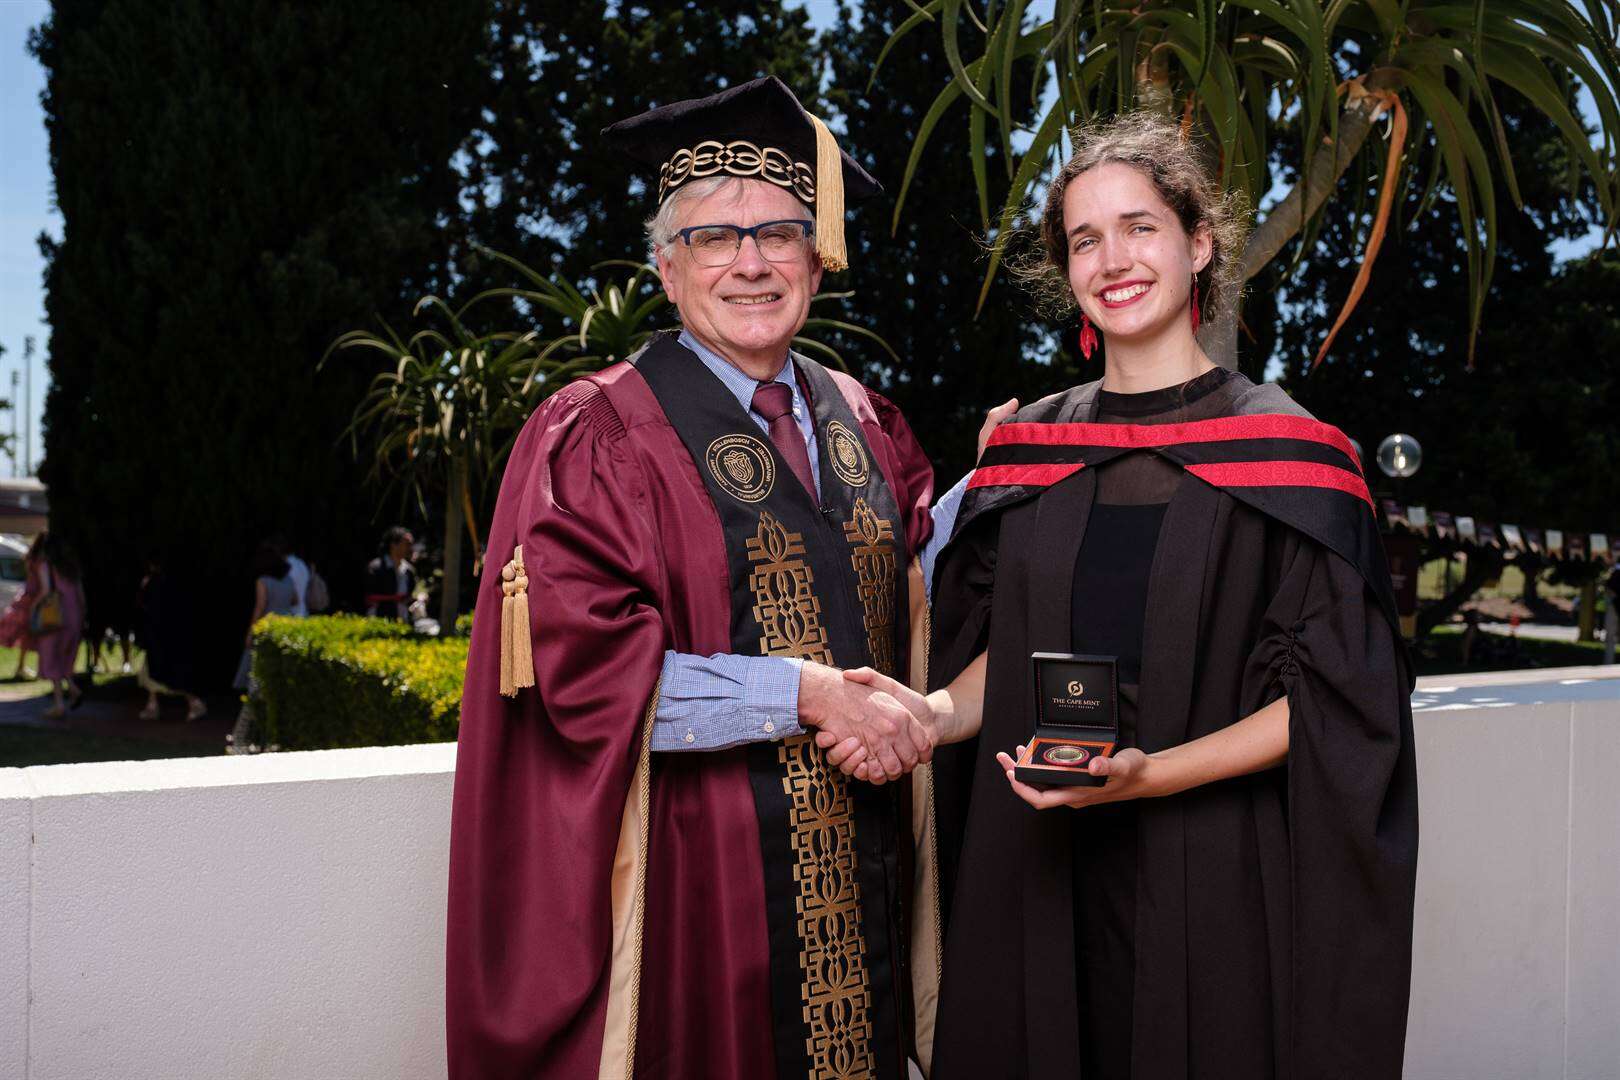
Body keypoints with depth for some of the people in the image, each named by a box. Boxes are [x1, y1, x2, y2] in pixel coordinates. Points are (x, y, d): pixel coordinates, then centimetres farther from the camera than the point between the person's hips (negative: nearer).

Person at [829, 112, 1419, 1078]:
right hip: (1040, 879, 3)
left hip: (1217, 886, -3)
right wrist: (942, 711, -10)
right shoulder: (1028, 446, 7)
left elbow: (1328, 699, -9)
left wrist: (1149, 774, -21)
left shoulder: (1283, 448, -5)